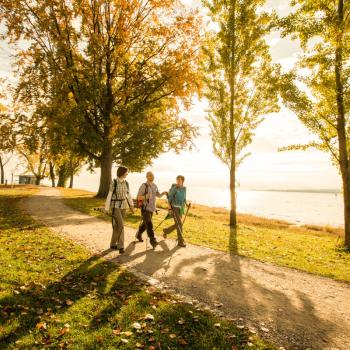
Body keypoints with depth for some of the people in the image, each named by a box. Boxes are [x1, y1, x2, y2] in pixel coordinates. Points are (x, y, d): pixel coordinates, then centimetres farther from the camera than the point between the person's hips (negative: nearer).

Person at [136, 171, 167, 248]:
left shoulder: (154, 186, 8)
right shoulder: (143, 186, -12)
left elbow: (158, 195, 15)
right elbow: (138, 197, -12)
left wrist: (163, 193, -6)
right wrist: (145, 197, -31)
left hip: (152, 208, 7)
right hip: (145, 208, -7)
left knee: (145, 223, 19)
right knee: (149, 224, -14)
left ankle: (139, 234, 41)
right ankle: (152, 240, -11)